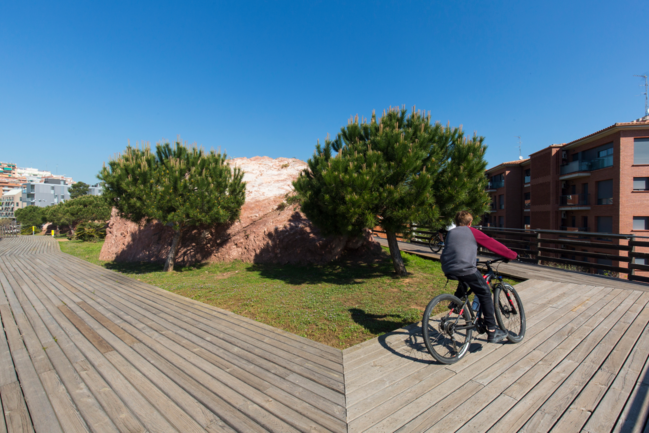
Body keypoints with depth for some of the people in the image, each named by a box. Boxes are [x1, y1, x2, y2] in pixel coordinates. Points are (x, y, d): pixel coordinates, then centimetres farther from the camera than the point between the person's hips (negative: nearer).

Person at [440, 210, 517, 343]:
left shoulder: (450, 233, 23)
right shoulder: (472, 232, 9)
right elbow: (493, 244, 12)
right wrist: (512, 255, 24)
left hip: (448, 270, 6)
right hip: (465, 268, -5)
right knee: (485, 294, 10)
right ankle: (492, 331, 11)